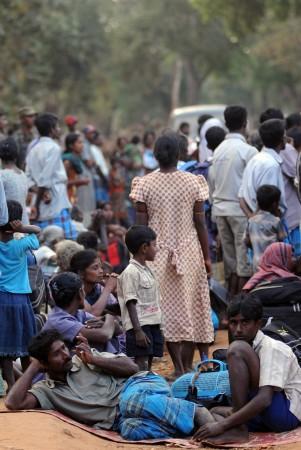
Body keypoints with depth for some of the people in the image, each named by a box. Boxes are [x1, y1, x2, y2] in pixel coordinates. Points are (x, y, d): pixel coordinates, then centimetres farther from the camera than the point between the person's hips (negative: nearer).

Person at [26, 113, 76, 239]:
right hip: (56, 207, -8)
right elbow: (45, 179, -15)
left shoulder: (34, 149, 14)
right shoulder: (53, 148, -10)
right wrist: (37, 204, -9)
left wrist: (41, 191, -5)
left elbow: (29, 178, 9)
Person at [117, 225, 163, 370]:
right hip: (139, 325, -9)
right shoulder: (131, 272, -12)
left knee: (149, 363, 10)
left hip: (152, 324, 9)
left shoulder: (147, 270, 16)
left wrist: (158, 325, 21)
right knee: (141, 365, -11)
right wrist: (137, 330, -21)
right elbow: (130, 303, -16)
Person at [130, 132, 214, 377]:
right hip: (189, 253, 0)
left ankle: (179, 366, 1)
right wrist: (207, 256, 8)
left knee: (169, 310, 6)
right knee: (190, 307, 10)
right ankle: (188, 365, 12)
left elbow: (141, 226, -5)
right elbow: (200, 223, -1)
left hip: (157, 253, 0)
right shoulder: (193, 183, -6)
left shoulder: (144, 184, -6)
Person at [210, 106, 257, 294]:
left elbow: (212, 182, 11)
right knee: (245, 259, -2)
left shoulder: (218, 150, 7)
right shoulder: (248, 151, -12)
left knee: (230, 258, 11)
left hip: (220, 208, 6)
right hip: (240, 208, -6)